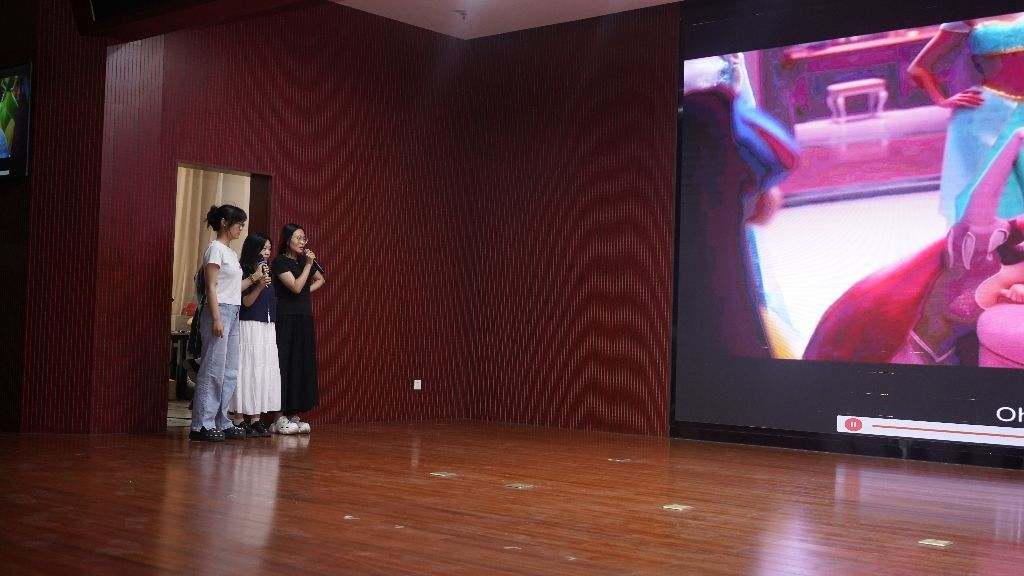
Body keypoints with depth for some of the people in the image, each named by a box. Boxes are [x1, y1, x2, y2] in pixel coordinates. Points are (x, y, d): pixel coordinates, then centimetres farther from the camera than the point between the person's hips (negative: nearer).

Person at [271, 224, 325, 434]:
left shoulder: (304, 261, 13)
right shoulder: (280, 262, -6)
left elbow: (320, 280, 29)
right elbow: (295, 286, -16)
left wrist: (308, 290, 12)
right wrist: (308, 264, -13)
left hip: (304, 318, 7)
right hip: (287, 319, -7)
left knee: (303, 366, 4)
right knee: (285, 366, -8)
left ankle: (295, 415, 8)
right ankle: (281, 417, -5)